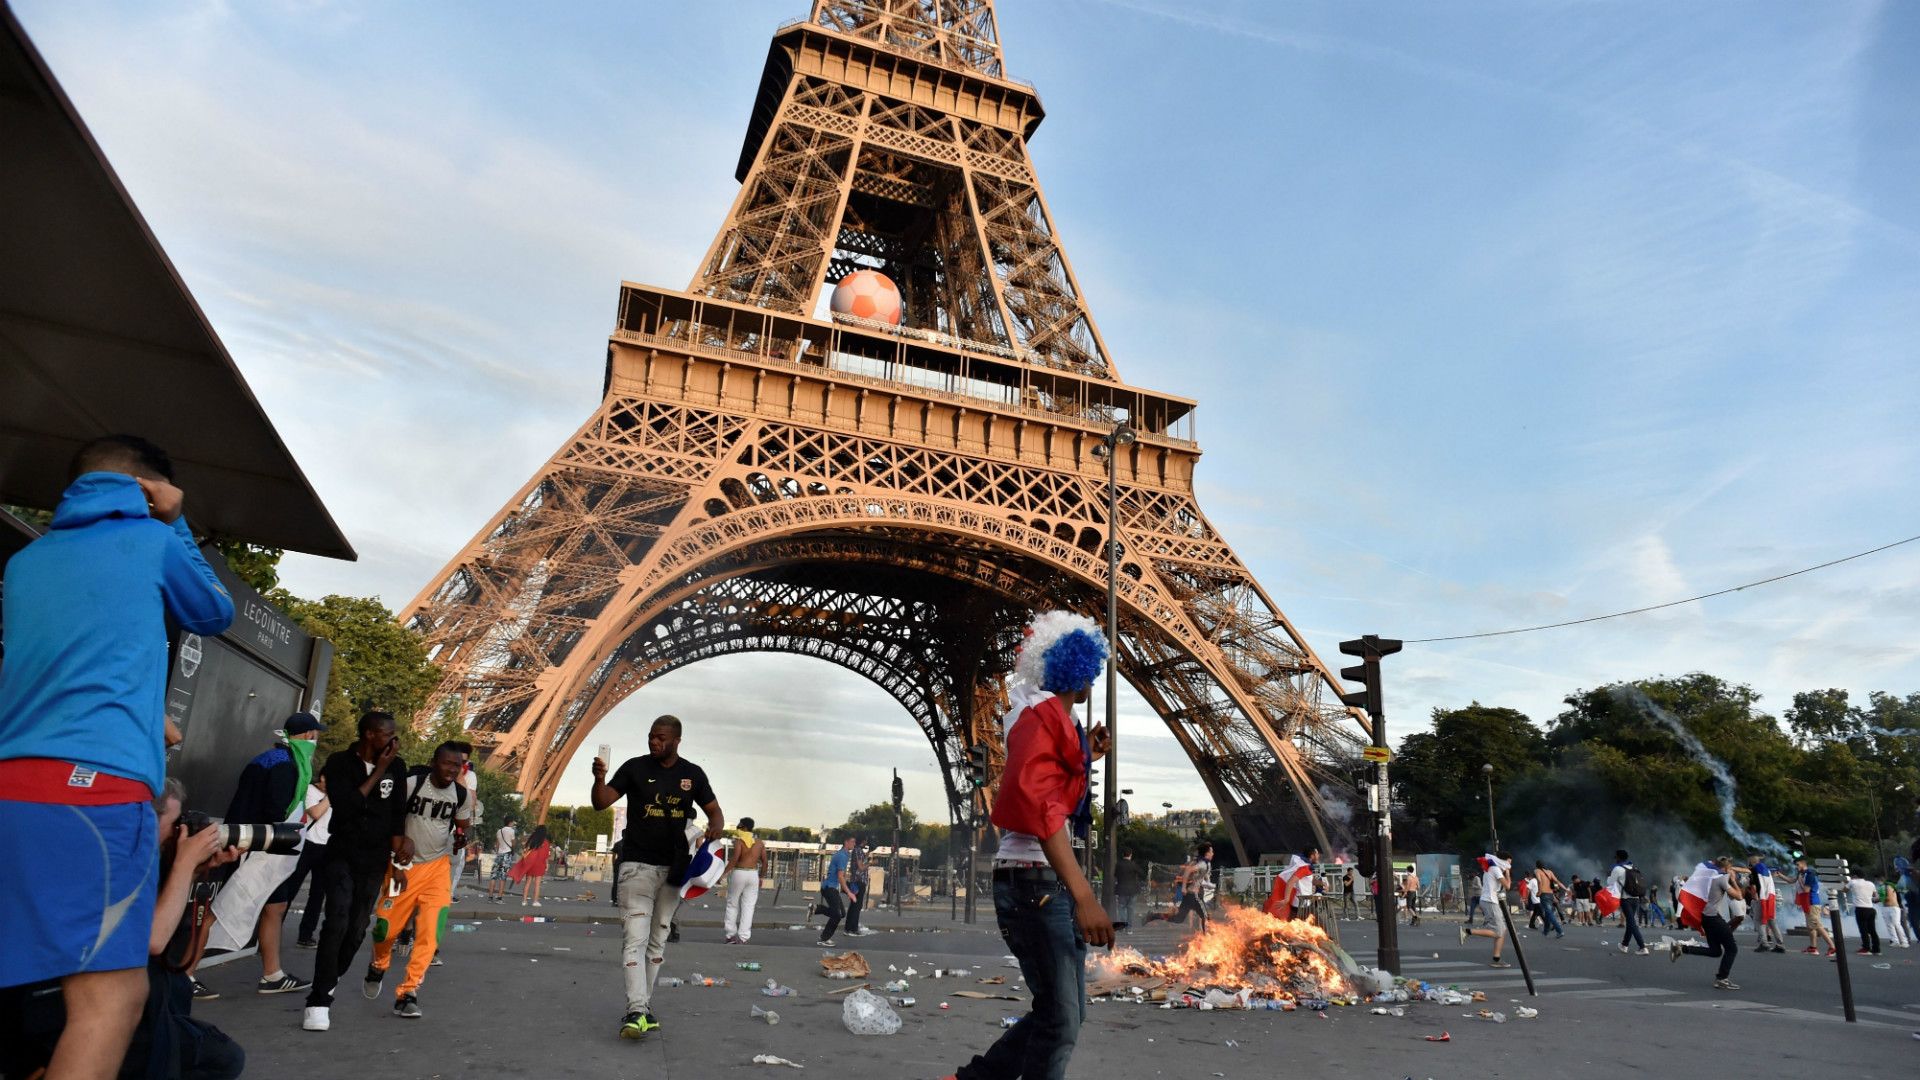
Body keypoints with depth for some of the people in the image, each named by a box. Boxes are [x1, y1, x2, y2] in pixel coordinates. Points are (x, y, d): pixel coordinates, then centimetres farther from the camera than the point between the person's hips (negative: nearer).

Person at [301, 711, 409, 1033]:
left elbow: (398, 815, 5)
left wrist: (397, 857, 2)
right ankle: (319, 1000, -9)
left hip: (375, 860, 3)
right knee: (337, 921, -16)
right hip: (341, 854, -3)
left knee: (357, 928, 5)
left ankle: (327, 985, 25)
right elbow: (346, 807, -19)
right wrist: (378, 772, -18)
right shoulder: (340, 763, -6)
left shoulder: (396, 766, 1)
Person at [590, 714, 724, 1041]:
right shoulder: (635, 767, -3)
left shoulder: (693, 774, 4)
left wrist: (716, 826, -13)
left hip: (673, 867, 3)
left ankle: (644, 1007, 21)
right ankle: (636, 1012, -16)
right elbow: (601, 803, -7)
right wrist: (599, 779, -28)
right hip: (637, 865, -3)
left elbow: (714, 810, 10)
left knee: (658, 940, 11)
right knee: (635, 938, -12)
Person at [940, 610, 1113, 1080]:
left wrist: (1085, 758, 18)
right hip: (1033, 879, -10)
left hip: (1054, 882, 10)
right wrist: (1083, 893, -32)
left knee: (1067, 1012, 16)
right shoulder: (1044, 712, -13)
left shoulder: (1058, 720, 17)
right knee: (1060, 1019, -3)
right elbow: (1035, 802, -27)